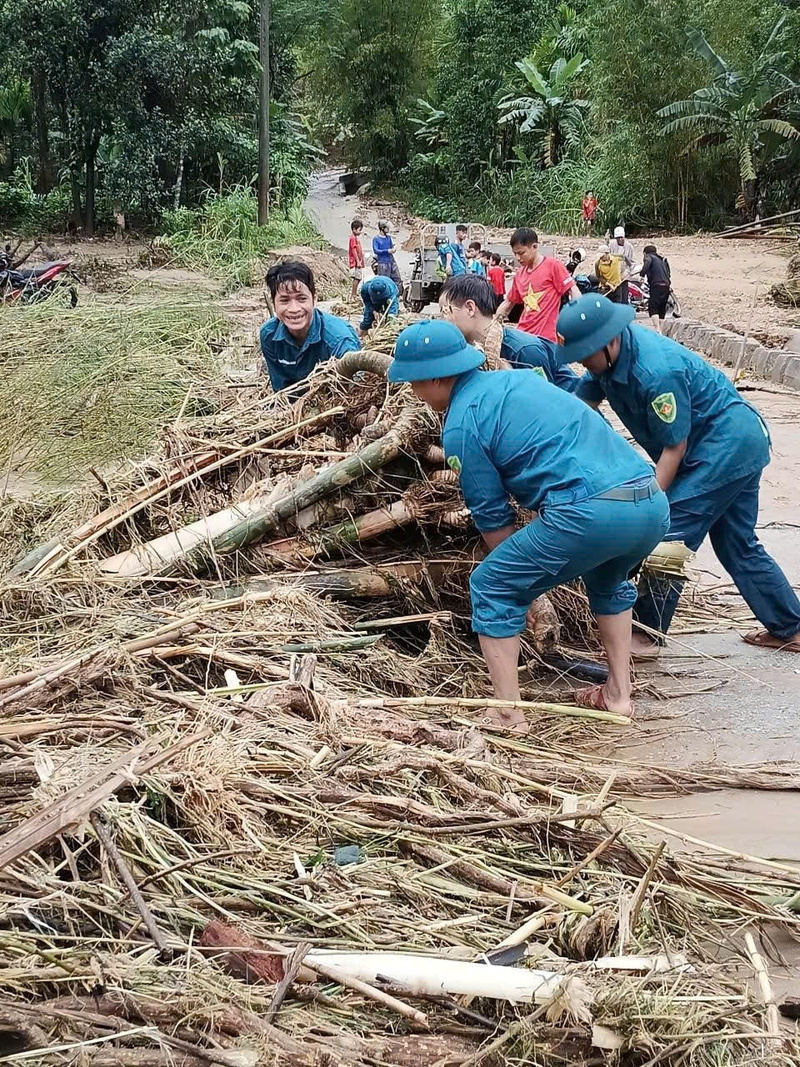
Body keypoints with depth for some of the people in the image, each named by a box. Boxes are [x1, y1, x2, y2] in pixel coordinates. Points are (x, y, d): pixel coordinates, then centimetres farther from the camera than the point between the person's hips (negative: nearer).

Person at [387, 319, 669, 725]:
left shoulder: (461, 426, 2)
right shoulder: (517, 377, 25)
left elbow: (493, 517, 6)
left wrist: (527, 574, 21)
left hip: (590, 510, -8)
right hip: (654, 504, 8)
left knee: (492, 588, 11)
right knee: (607, 582, 38)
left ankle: (508, 714, 10)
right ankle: (619, 693, 36)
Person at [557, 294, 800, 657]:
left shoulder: (657, 371, -31)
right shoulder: (609, 354, -5)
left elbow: (674, 448, -24)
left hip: (727, 444, -10)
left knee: (670, 533, -11)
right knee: (737, 544, 16)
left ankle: (646, 634, -4)